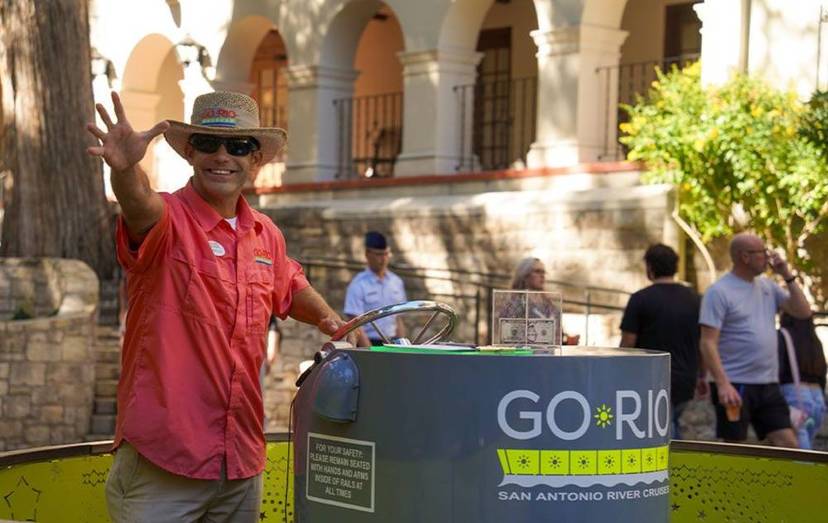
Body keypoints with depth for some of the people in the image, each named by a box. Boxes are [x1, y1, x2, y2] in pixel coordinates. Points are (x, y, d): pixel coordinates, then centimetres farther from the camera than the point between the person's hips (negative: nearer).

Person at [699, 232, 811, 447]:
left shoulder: (767, 286, 13)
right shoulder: (719, 292, -8)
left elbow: (803, 312, 10)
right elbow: (708, 343, -14)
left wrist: (788, 276, 2)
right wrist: (723, 384, -23)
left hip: (769, 385, 6)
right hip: (735, 388, -6)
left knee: (788, 445, 2)